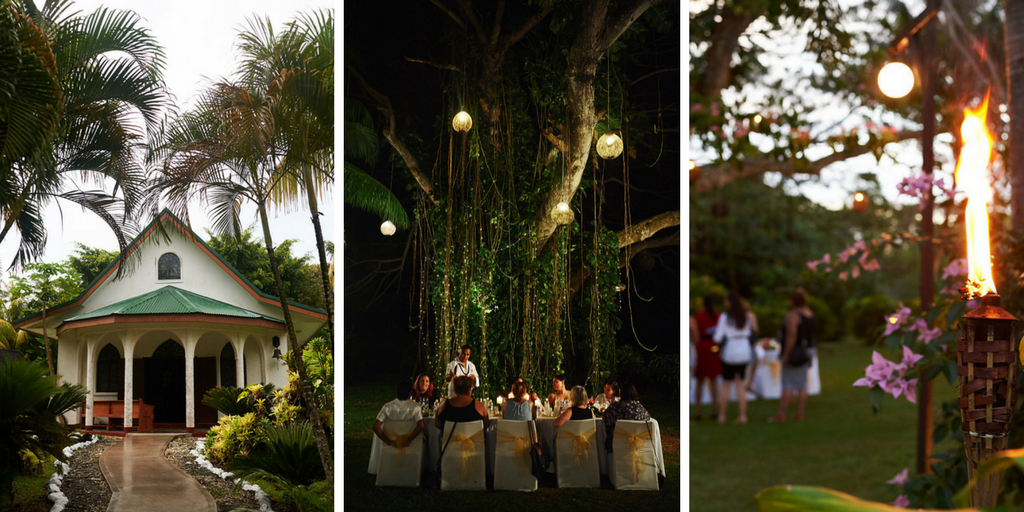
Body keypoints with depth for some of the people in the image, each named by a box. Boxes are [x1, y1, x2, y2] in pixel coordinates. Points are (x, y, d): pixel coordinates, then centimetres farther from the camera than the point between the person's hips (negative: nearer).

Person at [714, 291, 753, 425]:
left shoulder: (724, 318, -13)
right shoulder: (746, 317, 1)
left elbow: (718, 338, -13)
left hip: (729, 354, -4)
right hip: (745, 352, 4)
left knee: (726, 384, 9)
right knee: (740, 385, 10)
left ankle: (721, 416, 10)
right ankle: (742, 415, 3)